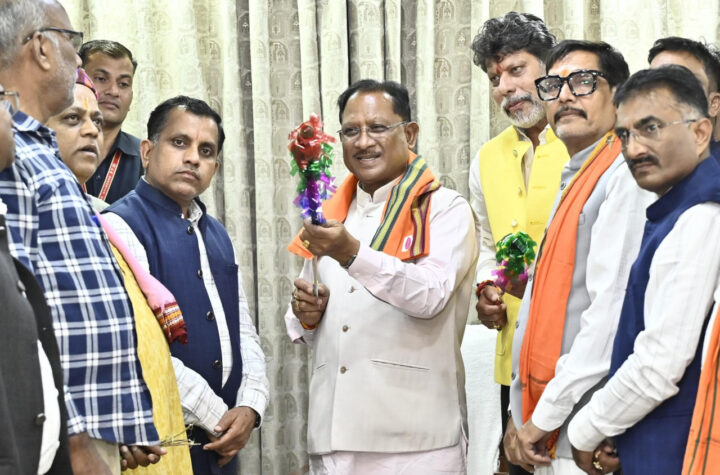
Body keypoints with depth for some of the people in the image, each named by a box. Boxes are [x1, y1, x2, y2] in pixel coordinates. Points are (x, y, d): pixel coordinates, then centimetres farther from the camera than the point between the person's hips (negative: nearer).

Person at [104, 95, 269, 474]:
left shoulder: (217, 236, 15)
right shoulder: (121, 226, -10)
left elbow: (243, 332, 14)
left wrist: (250, 406, -4)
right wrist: (216, 416, -13)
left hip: (221, 442, 7)